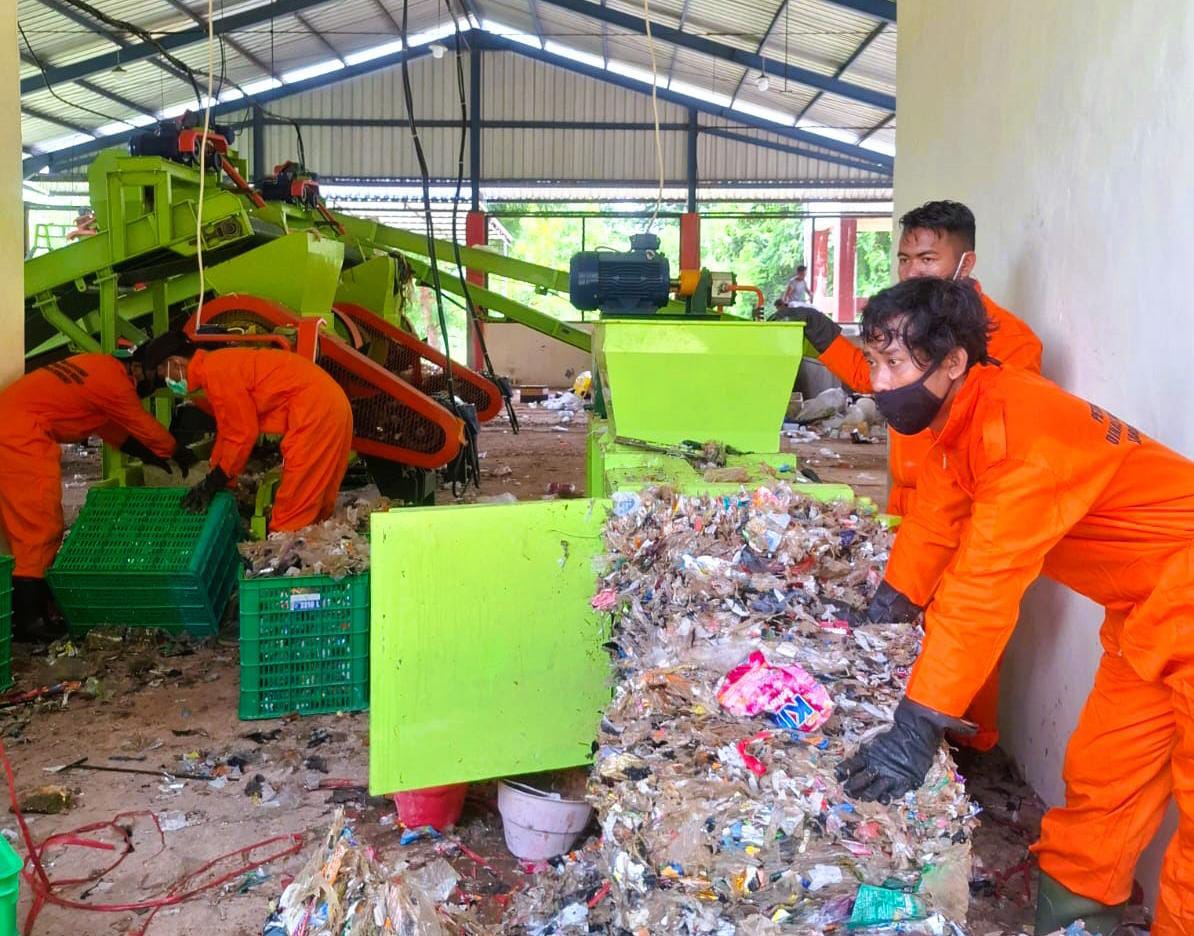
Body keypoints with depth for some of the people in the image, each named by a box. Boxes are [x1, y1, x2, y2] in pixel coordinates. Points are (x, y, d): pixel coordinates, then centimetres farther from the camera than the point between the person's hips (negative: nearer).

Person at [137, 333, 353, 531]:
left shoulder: (216, 372, -13)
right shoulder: (217, 366, 18)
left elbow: (242, 434, -11)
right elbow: (228, 431, 24)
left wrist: (213, 484, 0)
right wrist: (212, 481, 23)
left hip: (313, 406, -10)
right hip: (325, 402, 10)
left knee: (295, 500, -4)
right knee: (314, 497, 18)